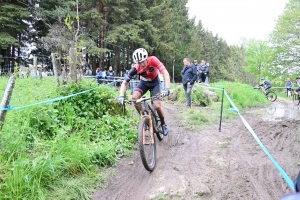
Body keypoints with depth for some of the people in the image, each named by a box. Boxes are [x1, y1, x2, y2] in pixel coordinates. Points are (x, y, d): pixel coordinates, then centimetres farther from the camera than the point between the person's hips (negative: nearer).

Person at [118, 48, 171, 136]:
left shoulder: (153, 60, -33)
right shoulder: (135, 68, -28)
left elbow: (165, 73, -39)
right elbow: (124, 83, -22)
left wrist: (167, 89, -52)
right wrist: (121, 96, -38)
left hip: (155, 83, -2)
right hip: (144, 83, 2)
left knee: (157, 106, -17)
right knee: (134, 97, -26)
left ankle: (163, 124, 12)